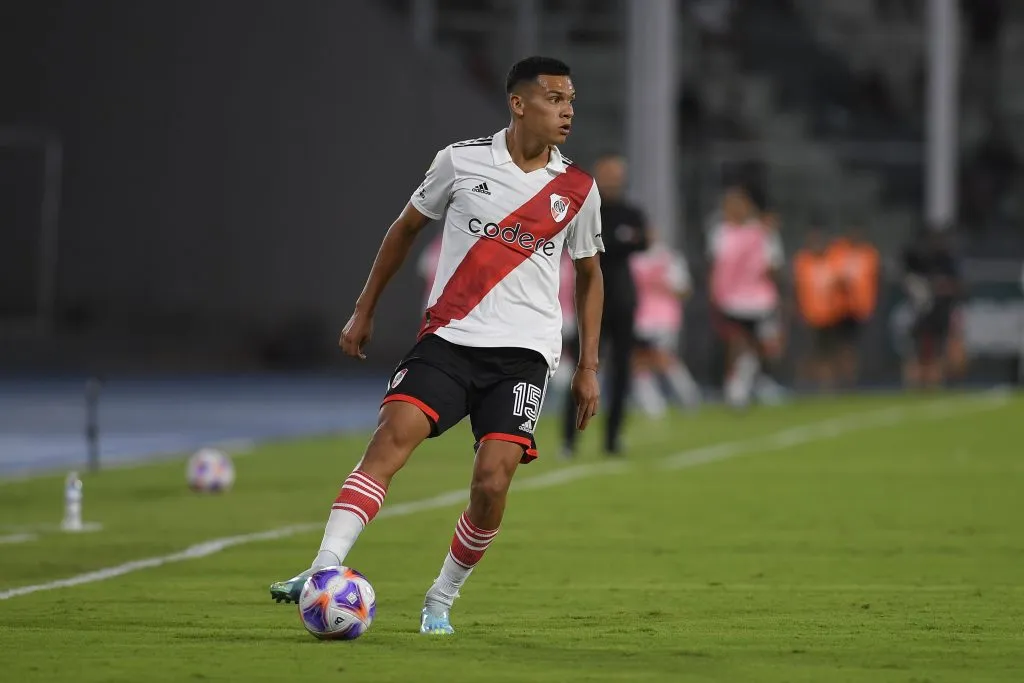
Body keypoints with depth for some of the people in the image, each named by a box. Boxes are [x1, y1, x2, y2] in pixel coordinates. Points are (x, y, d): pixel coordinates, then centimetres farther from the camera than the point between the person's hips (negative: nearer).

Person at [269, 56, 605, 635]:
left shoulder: (577, 189, 6)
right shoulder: (462, 161, 2)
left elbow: (590, 274, 19)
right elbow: (407, 228, 16)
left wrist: (589, 367, 14)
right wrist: (365, 311, 17)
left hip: (523, 352, 1)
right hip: (448, 338, -1)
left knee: (492, 482, -15)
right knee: (392, 436, -23)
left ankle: (441, 601, 6)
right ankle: (324, 571, -30)